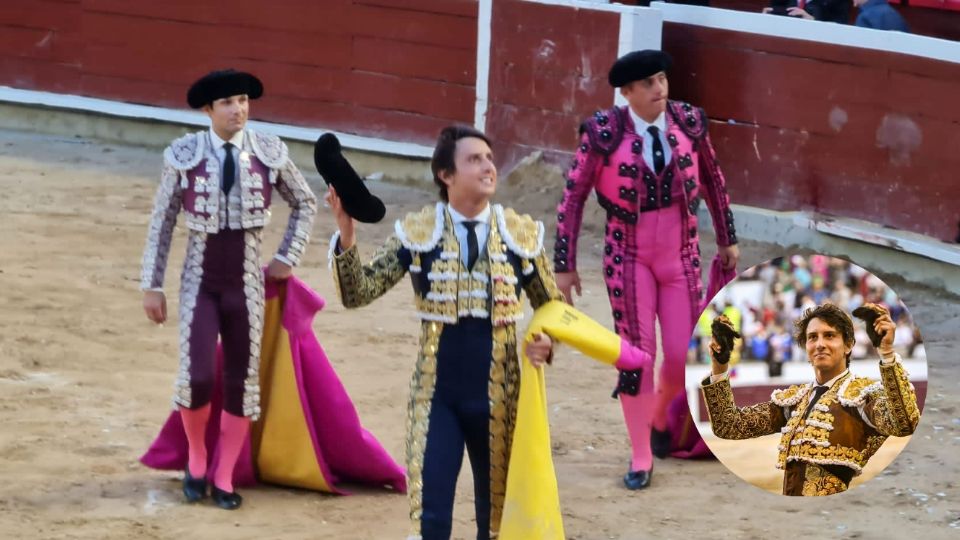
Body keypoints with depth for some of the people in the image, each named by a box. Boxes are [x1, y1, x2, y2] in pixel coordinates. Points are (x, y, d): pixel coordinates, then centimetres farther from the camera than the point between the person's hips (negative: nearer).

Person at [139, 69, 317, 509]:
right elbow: (161, 224, -2)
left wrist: (288, 257, 6)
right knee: (197, 376, -11)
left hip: (247, 282, 2)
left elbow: (305, 204, 12)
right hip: (200, 281, -2)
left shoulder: (270, 153, -5)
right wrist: (152, 286, -2)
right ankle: (196, 459, 18)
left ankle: (224, 478, 19)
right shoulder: (183, 155, -9)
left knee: (242, 379, 5)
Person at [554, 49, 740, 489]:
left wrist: (727, 239, 17)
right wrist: (564, 265, -6)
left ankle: (660, 417, 34)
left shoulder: (688, 122, -7)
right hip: (629, 256, -2)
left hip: (681, 254, 2)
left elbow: (712, 179, 9)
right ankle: (641, 459, 13)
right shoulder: (604, 133, -15)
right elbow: (573, 197, -7)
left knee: (685, 355, 1)